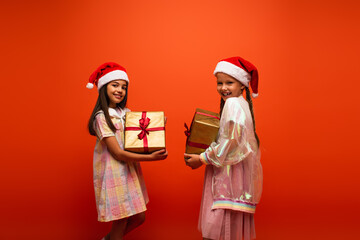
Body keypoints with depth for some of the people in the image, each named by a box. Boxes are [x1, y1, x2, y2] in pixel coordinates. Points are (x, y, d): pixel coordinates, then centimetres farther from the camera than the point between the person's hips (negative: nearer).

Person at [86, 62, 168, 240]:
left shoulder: (126, 113, 7)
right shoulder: (102, 117, -14)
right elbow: (118, 153, -19)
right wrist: (150, 157, -24)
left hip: (130, 170, 7)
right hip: (113, 173, -7)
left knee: (139, 217, 13)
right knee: (121, 222, 1)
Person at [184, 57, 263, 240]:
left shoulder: (233, 103, -13)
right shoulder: (241, 103, 17)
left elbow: (230, 141, -20)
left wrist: (202, 158, -12)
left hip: (231, 171, -10)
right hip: (229, 171, 10)